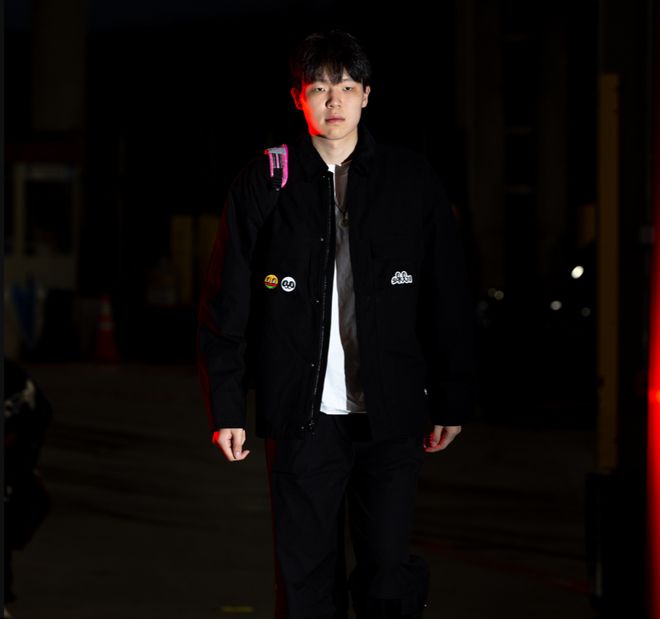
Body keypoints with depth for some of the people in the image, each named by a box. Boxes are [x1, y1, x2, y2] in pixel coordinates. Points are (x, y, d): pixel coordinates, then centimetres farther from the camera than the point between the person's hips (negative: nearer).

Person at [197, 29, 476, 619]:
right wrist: (227, 408, 1)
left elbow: (449, 299, 7)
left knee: (389, 570, -1)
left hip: (389, 415, 0)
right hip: (301, 414, 0)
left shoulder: (411, 179, 4)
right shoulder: (263, 184, 3)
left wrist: (452, 401, 5)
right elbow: (226, 305, 5)